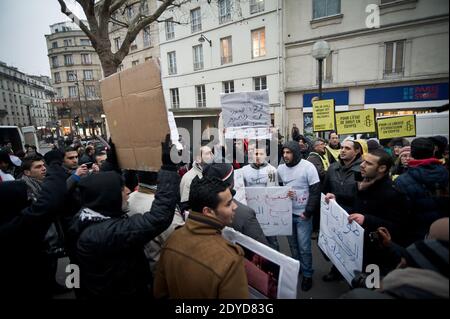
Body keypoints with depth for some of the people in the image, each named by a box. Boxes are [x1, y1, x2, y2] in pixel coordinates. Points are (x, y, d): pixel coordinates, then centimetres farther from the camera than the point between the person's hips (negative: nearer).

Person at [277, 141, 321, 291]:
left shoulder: (308, 167, -13)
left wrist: (308, 212, -14)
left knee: (304, 247, 3)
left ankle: (307, 275, 24)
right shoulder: (280, 169, 1)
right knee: (292, 244, 17)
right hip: (287, 213, 4)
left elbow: (316, 192, -12)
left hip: (303, 214, -4)